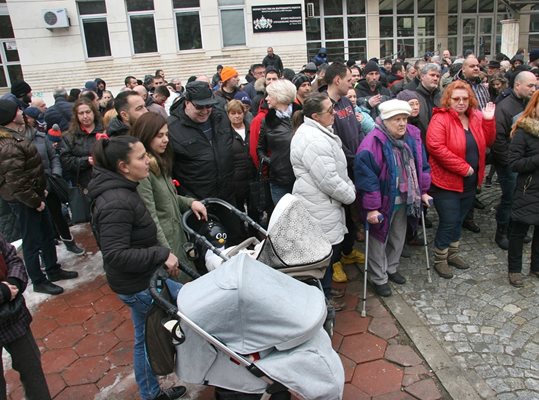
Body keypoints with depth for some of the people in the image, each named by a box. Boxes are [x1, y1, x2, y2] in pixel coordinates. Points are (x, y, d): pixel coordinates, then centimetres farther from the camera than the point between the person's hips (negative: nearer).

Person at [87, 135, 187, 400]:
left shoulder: (121, 191, 5)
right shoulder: (117, 203, -27)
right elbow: (116, 255, -31)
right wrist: (162, 255, -28)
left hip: (138, 281, 10)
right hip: (140, 285, -10)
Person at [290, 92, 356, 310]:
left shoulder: (319, 131, 12)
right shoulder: (313, 140, -25)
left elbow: (337, 169, 21)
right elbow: (328, 180, -25)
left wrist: (349, 186, 10)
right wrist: (350, 194, -10)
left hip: (325, 204, 11)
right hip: (319, 208, -11)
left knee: (330, 252, 20)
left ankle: (325, 295, 36)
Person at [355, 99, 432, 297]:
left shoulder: (413, 136, -3)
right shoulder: (373, 143, -24)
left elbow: (422, 166, 10)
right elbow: (367, 177, -25)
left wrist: (423, 191, 10)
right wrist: (371, 208, -25)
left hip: (405, 199, 7)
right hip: (383, 201, -6)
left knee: (398, 236, 22)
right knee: (379, 239, 8)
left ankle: (391, 268, 44)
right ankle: (379, 278, 26)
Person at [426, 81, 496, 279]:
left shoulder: (476, 117, 6)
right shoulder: (440, 118, -15)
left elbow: (487, 142, 10)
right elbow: (435, 147, -26)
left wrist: (488, 120, -6)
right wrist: (463, 167, -23)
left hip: (470, 182, 7)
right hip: (447, 182, -7)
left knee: (459, 220, 19)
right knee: (449, 222, -1)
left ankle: (452, 253, 36)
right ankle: (440, 259, 18)